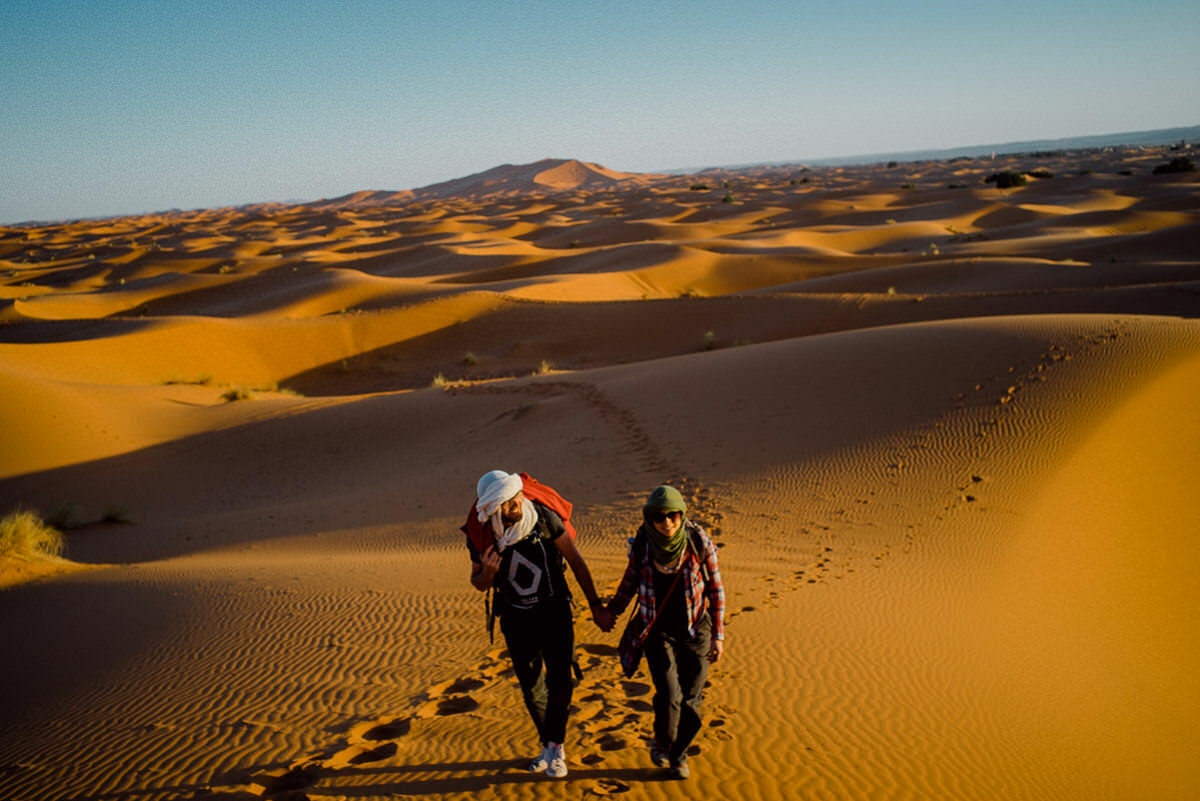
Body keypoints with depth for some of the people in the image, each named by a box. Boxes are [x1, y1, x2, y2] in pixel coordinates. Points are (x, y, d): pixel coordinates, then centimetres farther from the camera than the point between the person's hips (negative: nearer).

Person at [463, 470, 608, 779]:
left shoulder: (544, 516, -19)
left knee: (560, 681, -7)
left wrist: (596, 606, -5)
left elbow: (576, 561, -8)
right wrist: (488, 571, -23)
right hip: (516, 620, 2)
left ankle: (555, 748, 10)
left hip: (554, 612, -2)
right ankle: (549, 746, 31)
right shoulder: (481, 535, -13)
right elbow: (478, 583, 2)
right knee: (531, 687, 12)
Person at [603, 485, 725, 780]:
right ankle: (662, 743, 19)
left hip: (695, 632, 0)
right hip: (659, 631, 0)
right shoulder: (641, 544, -11)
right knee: (669, 695, -12)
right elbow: (631, 578, 10)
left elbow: (715, 589, -4)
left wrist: (718, 634, -3)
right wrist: (612, 610, 3)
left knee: (691, 701, 4)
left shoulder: (699, 542, -14)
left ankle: (679, 756, 29)